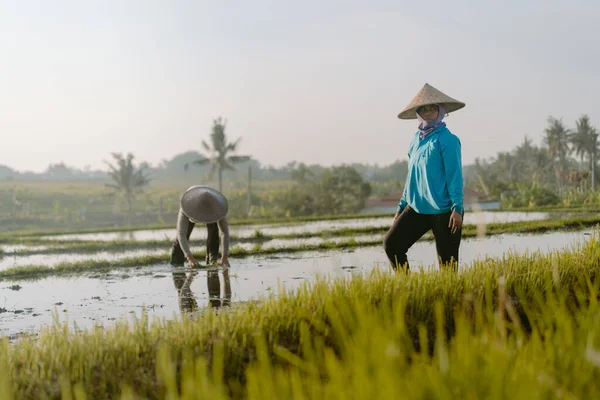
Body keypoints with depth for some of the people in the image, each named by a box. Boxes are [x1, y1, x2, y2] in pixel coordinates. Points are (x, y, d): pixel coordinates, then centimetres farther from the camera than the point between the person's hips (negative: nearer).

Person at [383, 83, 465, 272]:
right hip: (416, 208, 7)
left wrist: (457, 209, -17)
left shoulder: (447, 139, -9)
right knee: (391, 244, -3)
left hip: (443, 210, -6)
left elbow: (455, 175, -12)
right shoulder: (415, 140, 11)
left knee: (447, 263, 1)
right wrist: (401, 206, 20)